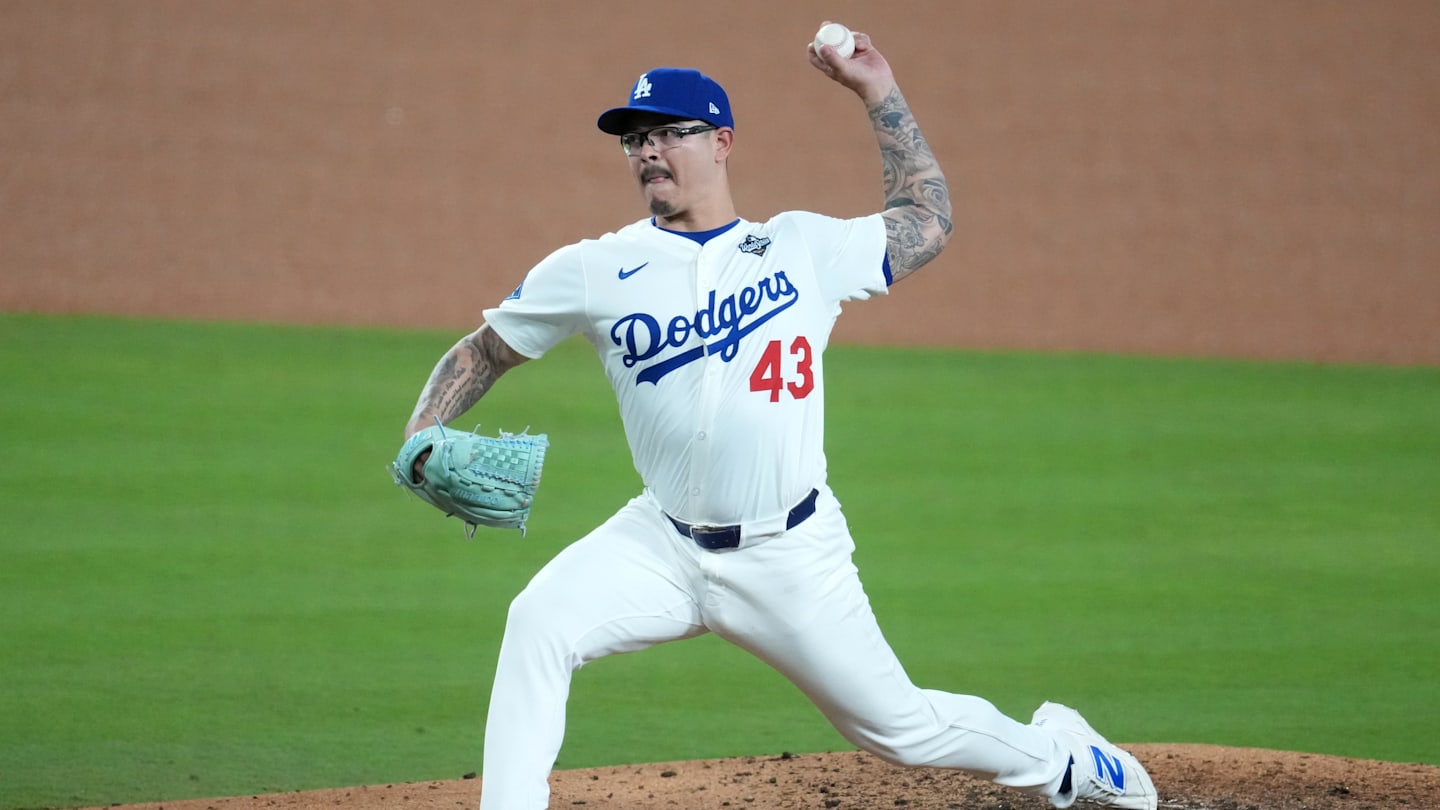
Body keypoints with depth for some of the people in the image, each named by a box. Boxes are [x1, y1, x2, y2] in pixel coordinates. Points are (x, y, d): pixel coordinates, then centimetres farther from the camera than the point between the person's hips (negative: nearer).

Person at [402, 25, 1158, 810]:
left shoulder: (803, 248, 3)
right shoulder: (594, 272, 0)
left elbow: (925, 223, 15)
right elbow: (482, 352, 7)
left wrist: (879, 93, 12)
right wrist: (423, 441, -11)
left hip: (793, 556, -1)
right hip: (662, 543, 1)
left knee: (898, 725, 7)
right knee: (538, 623, -26)